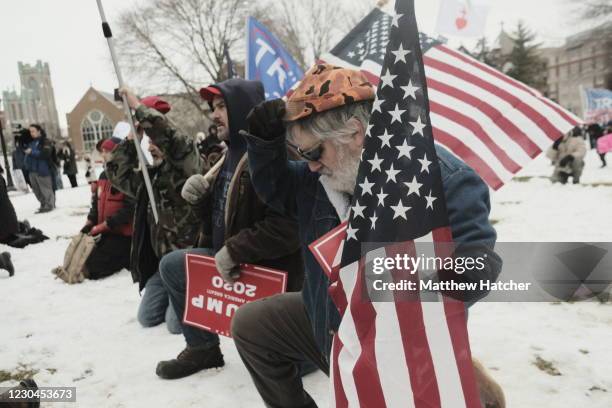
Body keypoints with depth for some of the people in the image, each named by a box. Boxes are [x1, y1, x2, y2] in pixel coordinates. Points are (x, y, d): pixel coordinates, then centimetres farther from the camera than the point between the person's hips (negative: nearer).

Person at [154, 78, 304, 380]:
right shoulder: (232, 153, 9)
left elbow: (287, 227, -34)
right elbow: (221, 210, 18)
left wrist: (233, 251, -26)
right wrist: (201, 194, -4)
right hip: (227, 260, 10)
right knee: (171, 266, 10)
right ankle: (203, 348, 20)